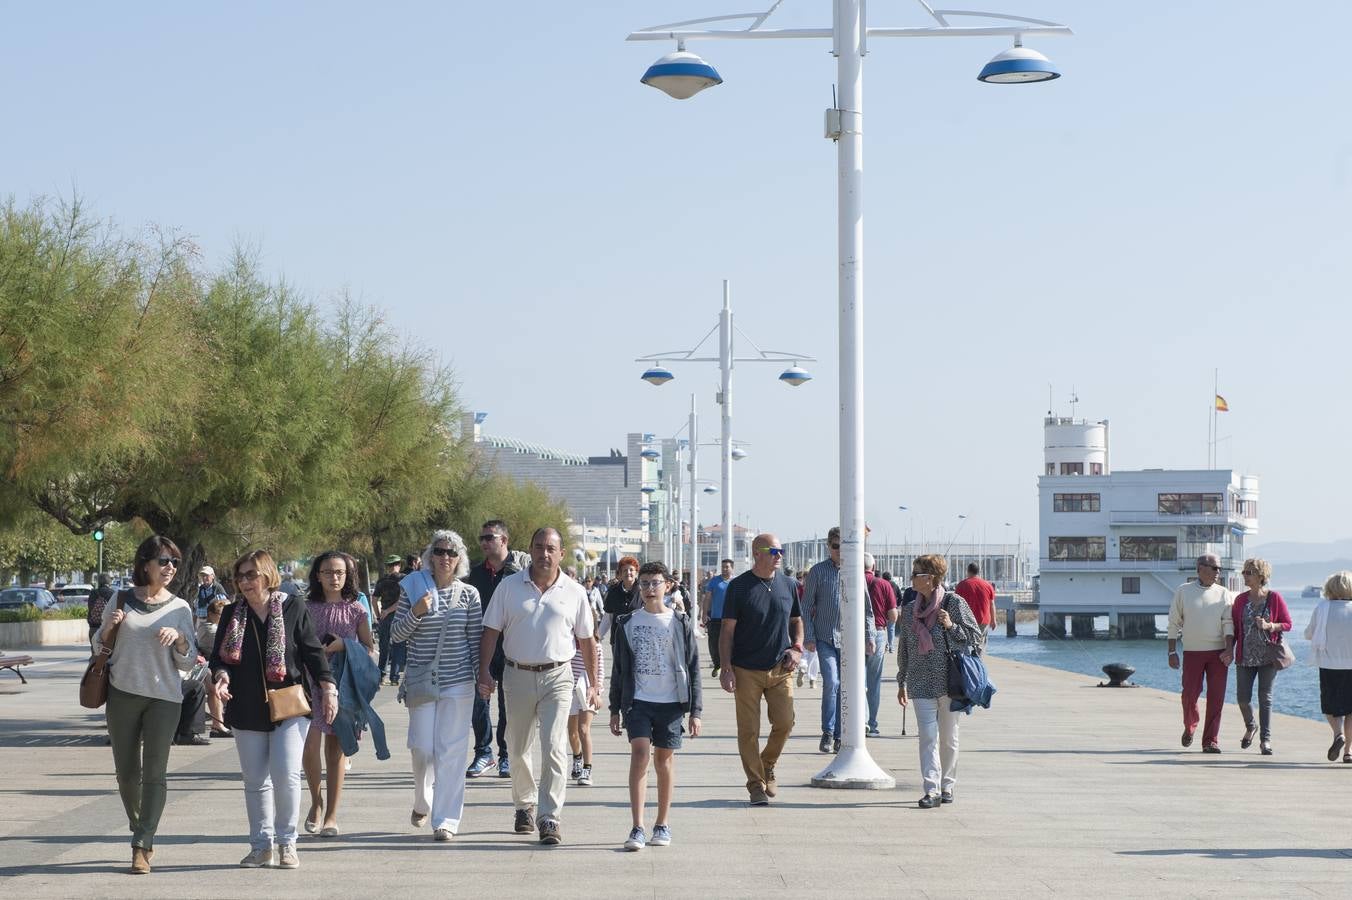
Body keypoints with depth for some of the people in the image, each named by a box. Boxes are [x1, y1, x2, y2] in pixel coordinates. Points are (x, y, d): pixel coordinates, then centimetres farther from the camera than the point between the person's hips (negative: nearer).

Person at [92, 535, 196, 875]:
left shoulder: (180, 608, 3)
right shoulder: (122, 600, 4)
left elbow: (188, 663, 5)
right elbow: (100, 648, 12)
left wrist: (179, 638, -15)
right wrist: (108, 627, -9)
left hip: (164, 697, -1)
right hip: (123, 694, 1)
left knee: (154, 773, -8)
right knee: (127, 771, 8)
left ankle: (142, 847, -7)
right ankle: (140, 831, 29)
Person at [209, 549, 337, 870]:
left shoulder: (293, 609, -1)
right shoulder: (232, 614, 7)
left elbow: (312, 651, 2)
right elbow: (219, 655, 7)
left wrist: (327, 687, -5)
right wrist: (221, 675, -14)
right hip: (247, 710, 3)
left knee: (286, 775, -12)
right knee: (255, 781, 7)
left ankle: (286, 843, 1)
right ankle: (261, 846, 15)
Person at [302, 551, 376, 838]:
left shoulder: (355, 609, 6)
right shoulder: (307, 608, 6)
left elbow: (369, 647, 7)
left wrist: (343, 646, -10)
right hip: (311, 680, 0)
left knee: (336, 749, 3)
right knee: (311, 743, -15)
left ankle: (331, 817, 10)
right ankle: (316, 800, 9)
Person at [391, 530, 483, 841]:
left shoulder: (469, 594, 3)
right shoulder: (413, 589, 2)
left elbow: (476, 640, 7)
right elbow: (396, 634, 4)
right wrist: (416, 613, -13)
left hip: (458, 682, 0)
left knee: (451, 751, -3)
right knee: (422, 747, -2)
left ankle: (446, 819, 1)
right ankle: (422, 803, 26)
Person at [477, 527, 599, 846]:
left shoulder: (574, 592, 4)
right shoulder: (509, 586, 4)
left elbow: (587, 641, 9)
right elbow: (491, 631, 5)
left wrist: (594, 685, 8)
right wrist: (483, 669, -5)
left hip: (557, 677, -2)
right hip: (518, 676, 2)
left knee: (554, 748, -13)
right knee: (518, 749, 12)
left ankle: (550, 818, -12)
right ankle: (524, 806, 32)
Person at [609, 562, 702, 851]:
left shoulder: (680, 623, 3)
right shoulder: (628, 623, 6)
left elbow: (692, 669, 4)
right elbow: (620, 669, 11)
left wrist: (695, 710, 1)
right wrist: (615, 709, 9)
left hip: (670, 702, 0)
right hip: (638, 701, 0)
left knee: (665, 759, 6)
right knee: (640, 754, -14)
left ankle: (663, 825, 19)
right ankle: (637, 828, -17)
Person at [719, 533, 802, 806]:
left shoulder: (788, 585, 9)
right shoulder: (739, 586, -3)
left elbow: (797, 621, 22)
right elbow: (727, 630, -2)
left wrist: (796, 648, 3)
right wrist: (726, 668, -9)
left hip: (780, 669, 3)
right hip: (746, 670, -3)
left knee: (784, 722, -6)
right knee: (749, 730, -1)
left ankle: (767, 767, 20)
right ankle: (756, 784, 9)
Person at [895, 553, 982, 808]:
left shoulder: (954, 603, -4)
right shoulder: (909, 610, 9)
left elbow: (977, 639, -1)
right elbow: (903, 649, 16)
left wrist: (952, 627, -15)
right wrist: (902, 683, 17)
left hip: (950, 682, -2)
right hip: (922, 684, 2)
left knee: (948, 737, 8)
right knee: (927, 737, -8)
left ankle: (947, 786, 22)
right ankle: (931, 790, -12)